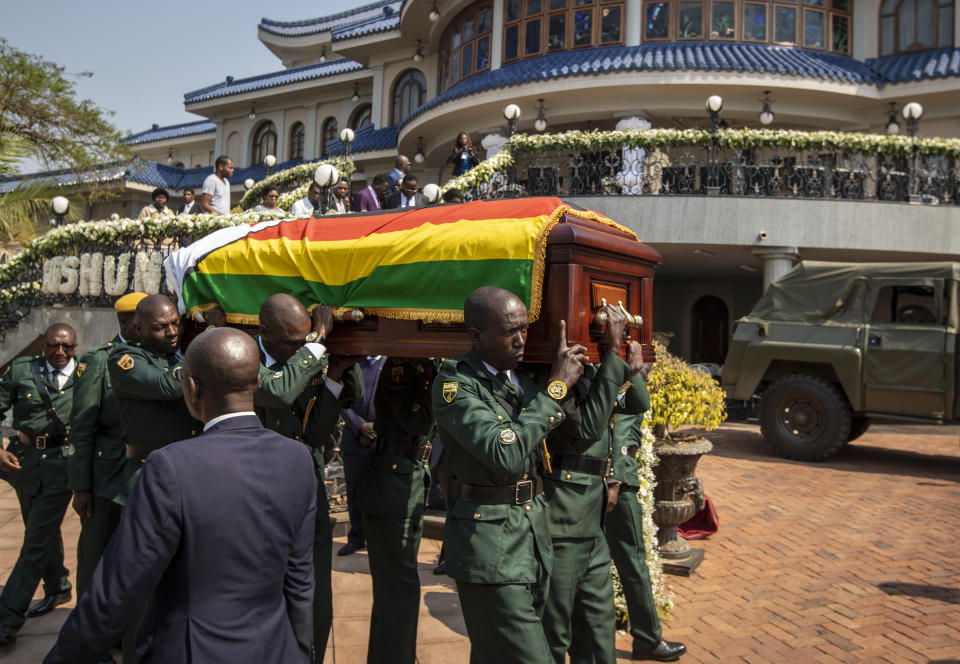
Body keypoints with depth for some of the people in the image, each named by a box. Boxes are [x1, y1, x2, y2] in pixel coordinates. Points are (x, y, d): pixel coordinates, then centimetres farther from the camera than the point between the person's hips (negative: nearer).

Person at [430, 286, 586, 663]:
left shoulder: (524, 377, 9)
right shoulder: (454, 384, -14)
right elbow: (506, 454, -26)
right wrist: (555, 388, -19)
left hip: (535, 533, 7)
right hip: (490, 545, -7)